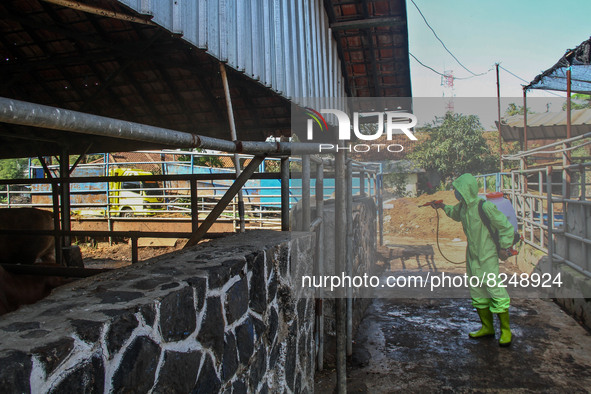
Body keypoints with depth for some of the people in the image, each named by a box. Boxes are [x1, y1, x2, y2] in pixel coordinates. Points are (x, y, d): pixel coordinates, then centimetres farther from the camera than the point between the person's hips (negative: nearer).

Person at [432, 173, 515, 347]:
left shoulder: (484, 206, -20)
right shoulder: (463, 206, 4)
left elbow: (506, 226, -12)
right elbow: (456, 214, 30)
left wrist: (504, 247, -11)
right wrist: (444, 207, 19)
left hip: (488, 256, -8)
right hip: (472, 255, 8)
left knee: (495, 290, -6)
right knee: (477, 291, 12)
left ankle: (506, 330, 10)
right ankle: (487, 327, 26)